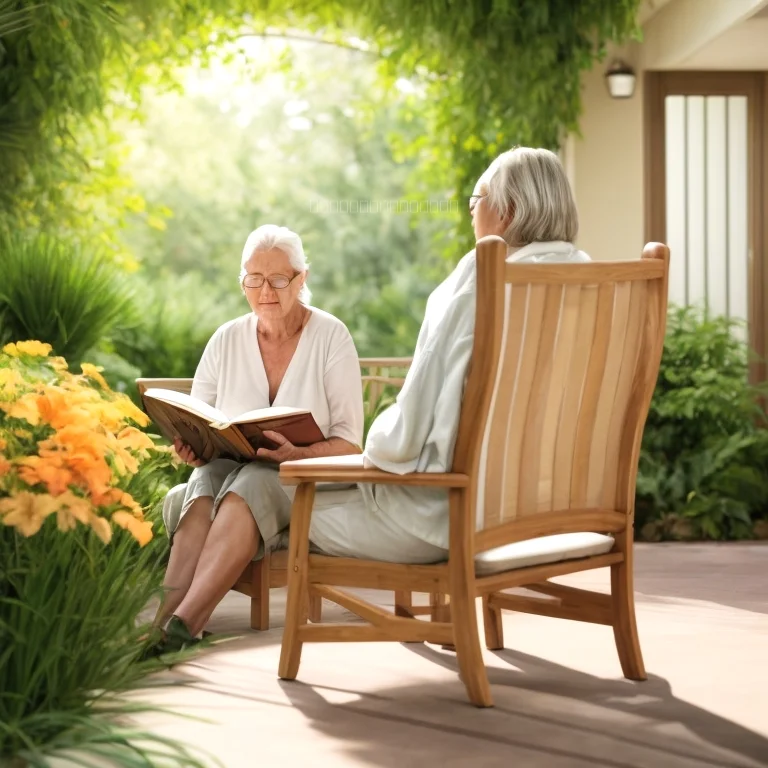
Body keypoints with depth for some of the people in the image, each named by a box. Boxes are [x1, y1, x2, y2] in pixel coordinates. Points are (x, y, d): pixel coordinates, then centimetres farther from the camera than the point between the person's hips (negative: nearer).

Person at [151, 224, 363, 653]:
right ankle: (166, 616, -48)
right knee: (203, 487, -33)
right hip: (228, 468, 3)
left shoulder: (331, 337, -1)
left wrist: (296, 453, -26)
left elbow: (348, 443, -6)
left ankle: (182, 620, -48)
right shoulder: (227, 340, 8)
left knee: (247, 489, -36)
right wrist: (190, 446, -15)